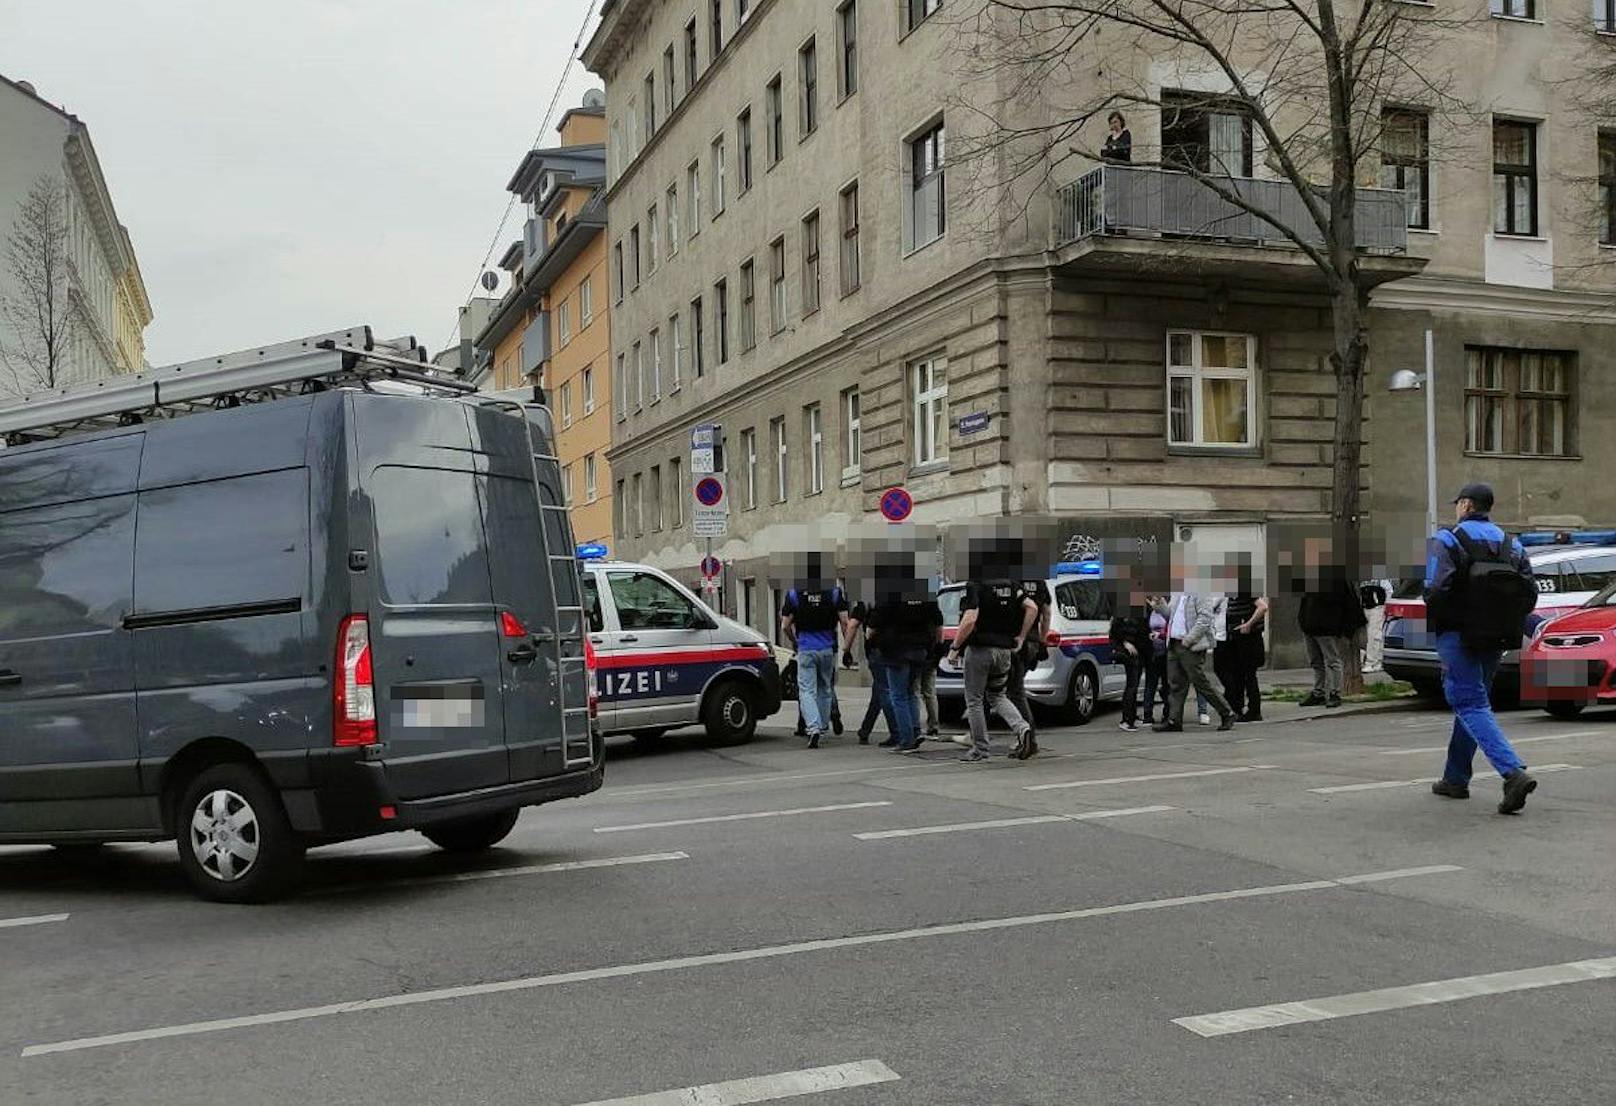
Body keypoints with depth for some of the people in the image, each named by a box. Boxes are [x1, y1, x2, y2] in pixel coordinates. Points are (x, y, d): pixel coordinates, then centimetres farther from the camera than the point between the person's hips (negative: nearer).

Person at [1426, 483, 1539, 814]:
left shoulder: (1445, 540, -6)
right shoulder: (1511, 544, 12)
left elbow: (1436, 590, -19)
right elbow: (1530, 592, 4)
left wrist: (1433, 624, -2)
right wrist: (1509, 626, 14)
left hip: (1458, 636, -6)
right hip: (1497, 639, 7)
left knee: (1471, 705, -8)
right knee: (1471, 700, 18)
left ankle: (1514, 773, -26)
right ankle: (1456, 779, 25)